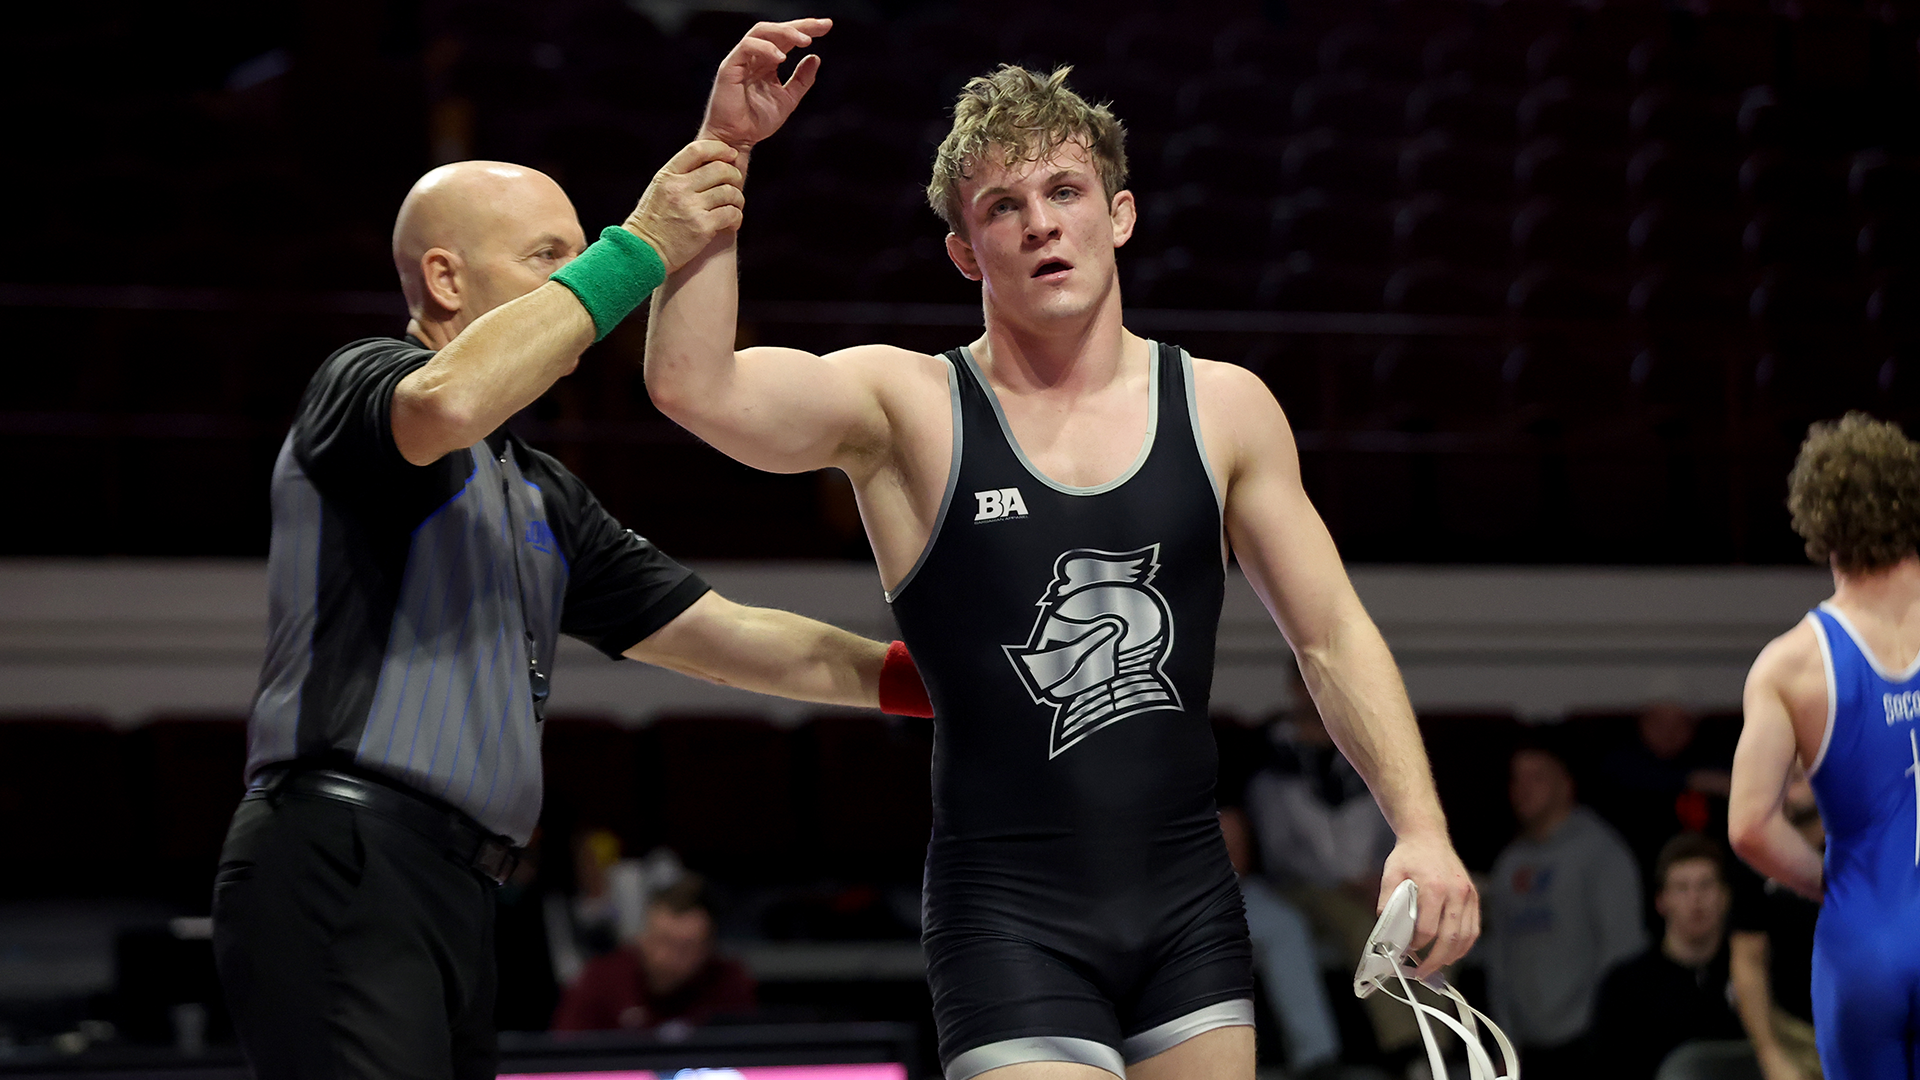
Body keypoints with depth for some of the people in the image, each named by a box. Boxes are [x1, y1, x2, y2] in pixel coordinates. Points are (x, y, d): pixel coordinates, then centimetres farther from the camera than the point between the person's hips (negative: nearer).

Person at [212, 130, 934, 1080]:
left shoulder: (541, 496, 27)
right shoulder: (358, 384, 2)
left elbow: (725, 635, 27)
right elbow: (445, 402, -24)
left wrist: (925, 676, 19)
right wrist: (636, 251, -17)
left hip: (452, 895, 9)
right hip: (340, 866, -9)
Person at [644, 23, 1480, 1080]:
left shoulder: (1225, 408, 7)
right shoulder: (907, 408, -3)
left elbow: (1333, 638, 10)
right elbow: (692, 385, -19)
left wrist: (1420, 826, -3)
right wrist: (723, 147, -25)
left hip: (1190, 910, 4)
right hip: (1010, 920, -4)